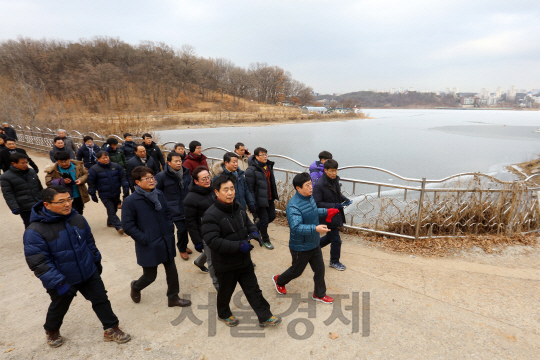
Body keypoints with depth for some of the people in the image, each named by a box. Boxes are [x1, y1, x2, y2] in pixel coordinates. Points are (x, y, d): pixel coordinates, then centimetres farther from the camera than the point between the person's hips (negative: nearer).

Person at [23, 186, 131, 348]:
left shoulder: (78, 219, -8)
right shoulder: (35, 231, -23)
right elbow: (38, 262, -23)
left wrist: (97, 261, 14)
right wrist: (58, 283, -26)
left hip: (89, 274, 3)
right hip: (62, 281, -3)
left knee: (101, 300, 10)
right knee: (59, 308, 23)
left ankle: (111, 329, 28)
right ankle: (51, 331, 54)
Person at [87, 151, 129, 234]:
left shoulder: (116, 166, 0)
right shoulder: (94, 169, -8)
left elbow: (122, 178, 5)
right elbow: (91, 183, -2)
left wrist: (126, 189, -1)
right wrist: (93, 195, 1)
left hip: (116, 194, 4)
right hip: (105, 196, -4)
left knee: (114, 210, 18)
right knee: (111, 211, -9)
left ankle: (110, 222, 40)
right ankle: (119, 227, -13)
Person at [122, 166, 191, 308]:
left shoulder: (159, 194, 0)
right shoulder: (131, 201, -16)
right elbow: (128, 225, -13)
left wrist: (170, 231, 2)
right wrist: (144, 239, -16)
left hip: (166, 242, 5)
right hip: (148, 246, -5)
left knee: (172, 271, 13)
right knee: (150, 276, 11)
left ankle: (173, 298, 33)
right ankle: (135, 287, 45)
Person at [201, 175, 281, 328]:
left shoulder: (237, 208, -1)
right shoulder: (211, 215, -25)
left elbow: (248, 223, 14)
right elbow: (213, 241, -30)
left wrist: (253, 233, -9)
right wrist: (239, 246, -32)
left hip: (244, 260, 6)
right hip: (226, 265, -5)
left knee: (253, 289, 15)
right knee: (226, 291, 19)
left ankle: (265, 317, 30)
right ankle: (224, 314, 47)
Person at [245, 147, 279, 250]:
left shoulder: (269, 166, 7)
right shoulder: (251, 170, -17)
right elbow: (250, 188, -18)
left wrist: (275, 195, 18)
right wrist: (253, 203, -19)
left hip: (269, 199, 8)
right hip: (260, 200, -8)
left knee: (272, 216, 18)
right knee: (264, 220, 3)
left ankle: (256, 227, 41)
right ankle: (265, 240, 26)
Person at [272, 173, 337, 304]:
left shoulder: (310, 198, -2)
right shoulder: (293, 205, -30)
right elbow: (296, 227, -40)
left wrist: (326, 212, 13)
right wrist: (315, 228, -49)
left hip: (314, 244, 7)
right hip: (301, 247, -7)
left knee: (319, 269, 16)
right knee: (296, 271, 15)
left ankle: (319, 294, 38)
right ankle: (279, 280, 45)